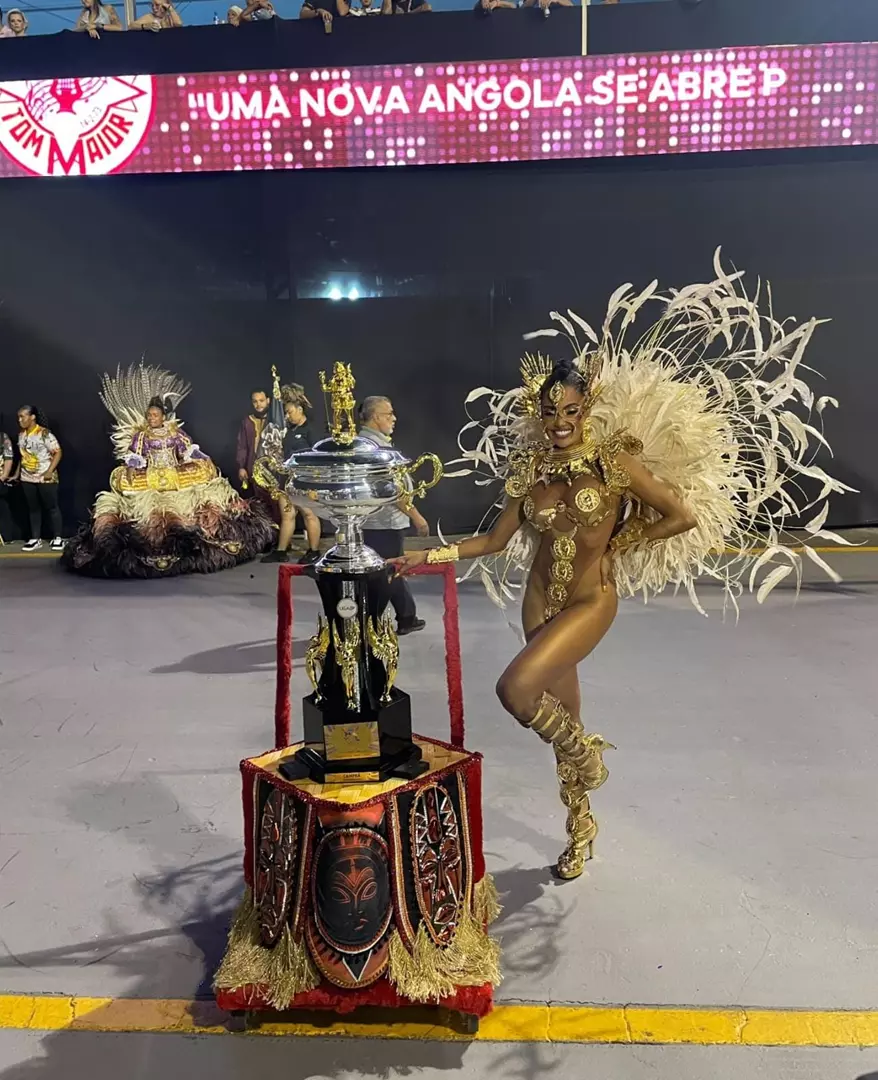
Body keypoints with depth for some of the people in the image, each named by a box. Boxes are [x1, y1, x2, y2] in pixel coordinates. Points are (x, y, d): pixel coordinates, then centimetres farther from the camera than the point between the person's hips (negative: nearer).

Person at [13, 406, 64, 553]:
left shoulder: (44, 433, -13)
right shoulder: (21, 435, 7)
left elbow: (58, 452, -14)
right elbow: (22, 456, 16)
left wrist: (50, 471, -21)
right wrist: (17, 473, 12)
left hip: (45, 478, -6)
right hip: (27, 478, 6)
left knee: (51, 507, 1)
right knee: (33, 508, 10)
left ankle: (57, 538, 9)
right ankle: (36, 539, 17)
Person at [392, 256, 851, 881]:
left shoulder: (614, 462, -11)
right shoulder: (528, 470, 0)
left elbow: (683, 515, -9)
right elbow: (496, 541, 6)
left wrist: (617, 545, -5)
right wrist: (432, 556, -1)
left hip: (591, 600, -4)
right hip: (540, 597, 5)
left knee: (516, 687, -24)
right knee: (563, 712, 15)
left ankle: (583, 751, 9)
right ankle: (582, 828, 36)